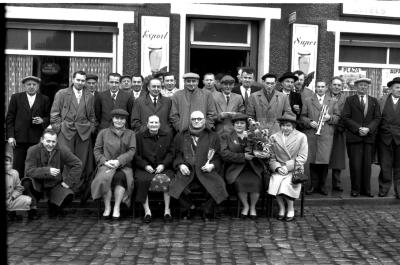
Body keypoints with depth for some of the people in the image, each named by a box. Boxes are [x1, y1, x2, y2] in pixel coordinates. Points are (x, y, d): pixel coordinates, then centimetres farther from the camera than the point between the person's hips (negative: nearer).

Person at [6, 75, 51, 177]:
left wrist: (42, 120, -11)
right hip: (19, 138, 0)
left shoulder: (44, 99, 9)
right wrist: (10, 136, -2)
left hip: (37, 139, 0)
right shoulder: (16, 97, 8)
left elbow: (49, 117, 12)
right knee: (18, 167, 0)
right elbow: (9, 118, 6)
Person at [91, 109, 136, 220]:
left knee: (120, 177, -35)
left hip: (124, 166, 0)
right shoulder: (103, 133, 16)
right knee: (104, 178, -32)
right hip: (106, 165, 1)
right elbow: (97, 150, 10)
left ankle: (117, 208, -26)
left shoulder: (130, 134, 15)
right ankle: (107, 207, -17)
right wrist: (105, 161, -9)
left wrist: (118, 161, -14)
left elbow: (132, 151, 2)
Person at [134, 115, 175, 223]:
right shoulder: (140, 137, 13)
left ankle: (167, 210, -19)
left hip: (164, 168, 0)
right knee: (142, 180, -31)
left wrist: (163, 165, -9)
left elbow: (171, 153, 7)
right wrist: (146, 166, -10)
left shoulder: (168, 135, 15)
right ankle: (147, 211, -22)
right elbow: (136, 155, 6)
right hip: (145, 168, 0)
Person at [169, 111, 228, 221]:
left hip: (207, 171, 0)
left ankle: (206, 210, 1)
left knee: (217, 187, -26)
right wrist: (180, 165, -6)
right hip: (187, 171, 0)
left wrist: (212, 165, -8)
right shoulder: (180, 136, 17)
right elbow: (177, 154, 13)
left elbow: (218, 156, 11)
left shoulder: (213, 136, 15)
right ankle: (187, 208, 2)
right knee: (177, 186, -27)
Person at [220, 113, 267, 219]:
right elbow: (224, 154, -4)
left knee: (256, 182, -27)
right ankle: (245, 206, -3)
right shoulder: (226, 137, 11)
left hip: (253, 168, 1)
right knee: (240, 182, -30)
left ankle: (253, 207, 0)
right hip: (236, 168, -1)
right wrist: (243, 156, -12)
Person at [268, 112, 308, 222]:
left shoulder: (301, 137, 3)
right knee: (275, 182, -27)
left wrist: (287, 166, -13)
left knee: (286, 184, -28)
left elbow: (302, 157, -2)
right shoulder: (274, 137, 9)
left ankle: (290, 209, -4)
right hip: (278, 170, 2)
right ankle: (281, 208, -5)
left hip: (295, 170, -2)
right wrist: (277, 167, -14)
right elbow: (271, 158, 6)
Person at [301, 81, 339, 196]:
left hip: (326, 136, 0)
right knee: (312, 161, 1)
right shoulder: (308, 101, 13)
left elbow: (338, 117, 12)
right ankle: (313, 185, 11)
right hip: (311, 135, 0)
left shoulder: (332, 102, 15)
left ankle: (322, 185, 9)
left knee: (324, 160, -3)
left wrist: (330, 117, -7)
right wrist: (309, 122, -9)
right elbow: (303, 117, 8)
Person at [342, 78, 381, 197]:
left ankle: (366, 189, 11)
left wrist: (368, 129, -9)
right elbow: (345, 117, -1)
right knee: (355, 164, -3)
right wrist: (358, 128, -12)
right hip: (354, 137, -2)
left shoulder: (374, 101, 16)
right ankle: (355, 189, 5)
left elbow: (377, 118, 8)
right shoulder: (350, 100, 8)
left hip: (369, 137, 2)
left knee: (367, 164, 3)